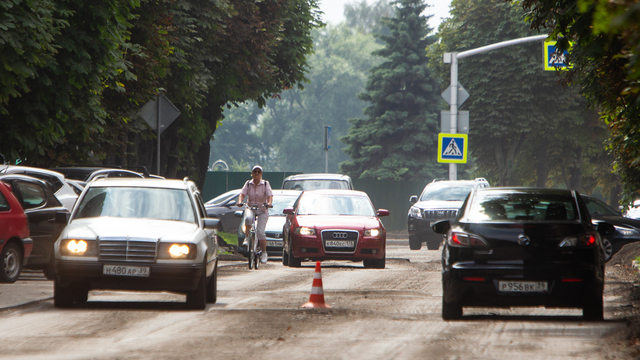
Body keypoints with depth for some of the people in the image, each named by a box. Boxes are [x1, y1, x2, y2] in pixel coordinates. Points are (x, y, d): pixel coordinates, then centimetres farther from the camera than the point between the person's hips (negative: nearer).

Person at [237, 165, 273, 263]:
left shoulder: (265, 184, -2)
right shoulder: (248, 184, 2)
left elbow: (270, 195, -12)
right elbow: (242, 193, -9)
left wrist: (269, 203, -33)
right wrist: (240, 201, -30)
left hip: (262, 210, -1)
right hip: (250, 207, 1)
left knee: (260, 231, -11)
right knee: (248, 218, -36)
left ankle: (264, 252, 3)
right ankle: (247, 238, -17)